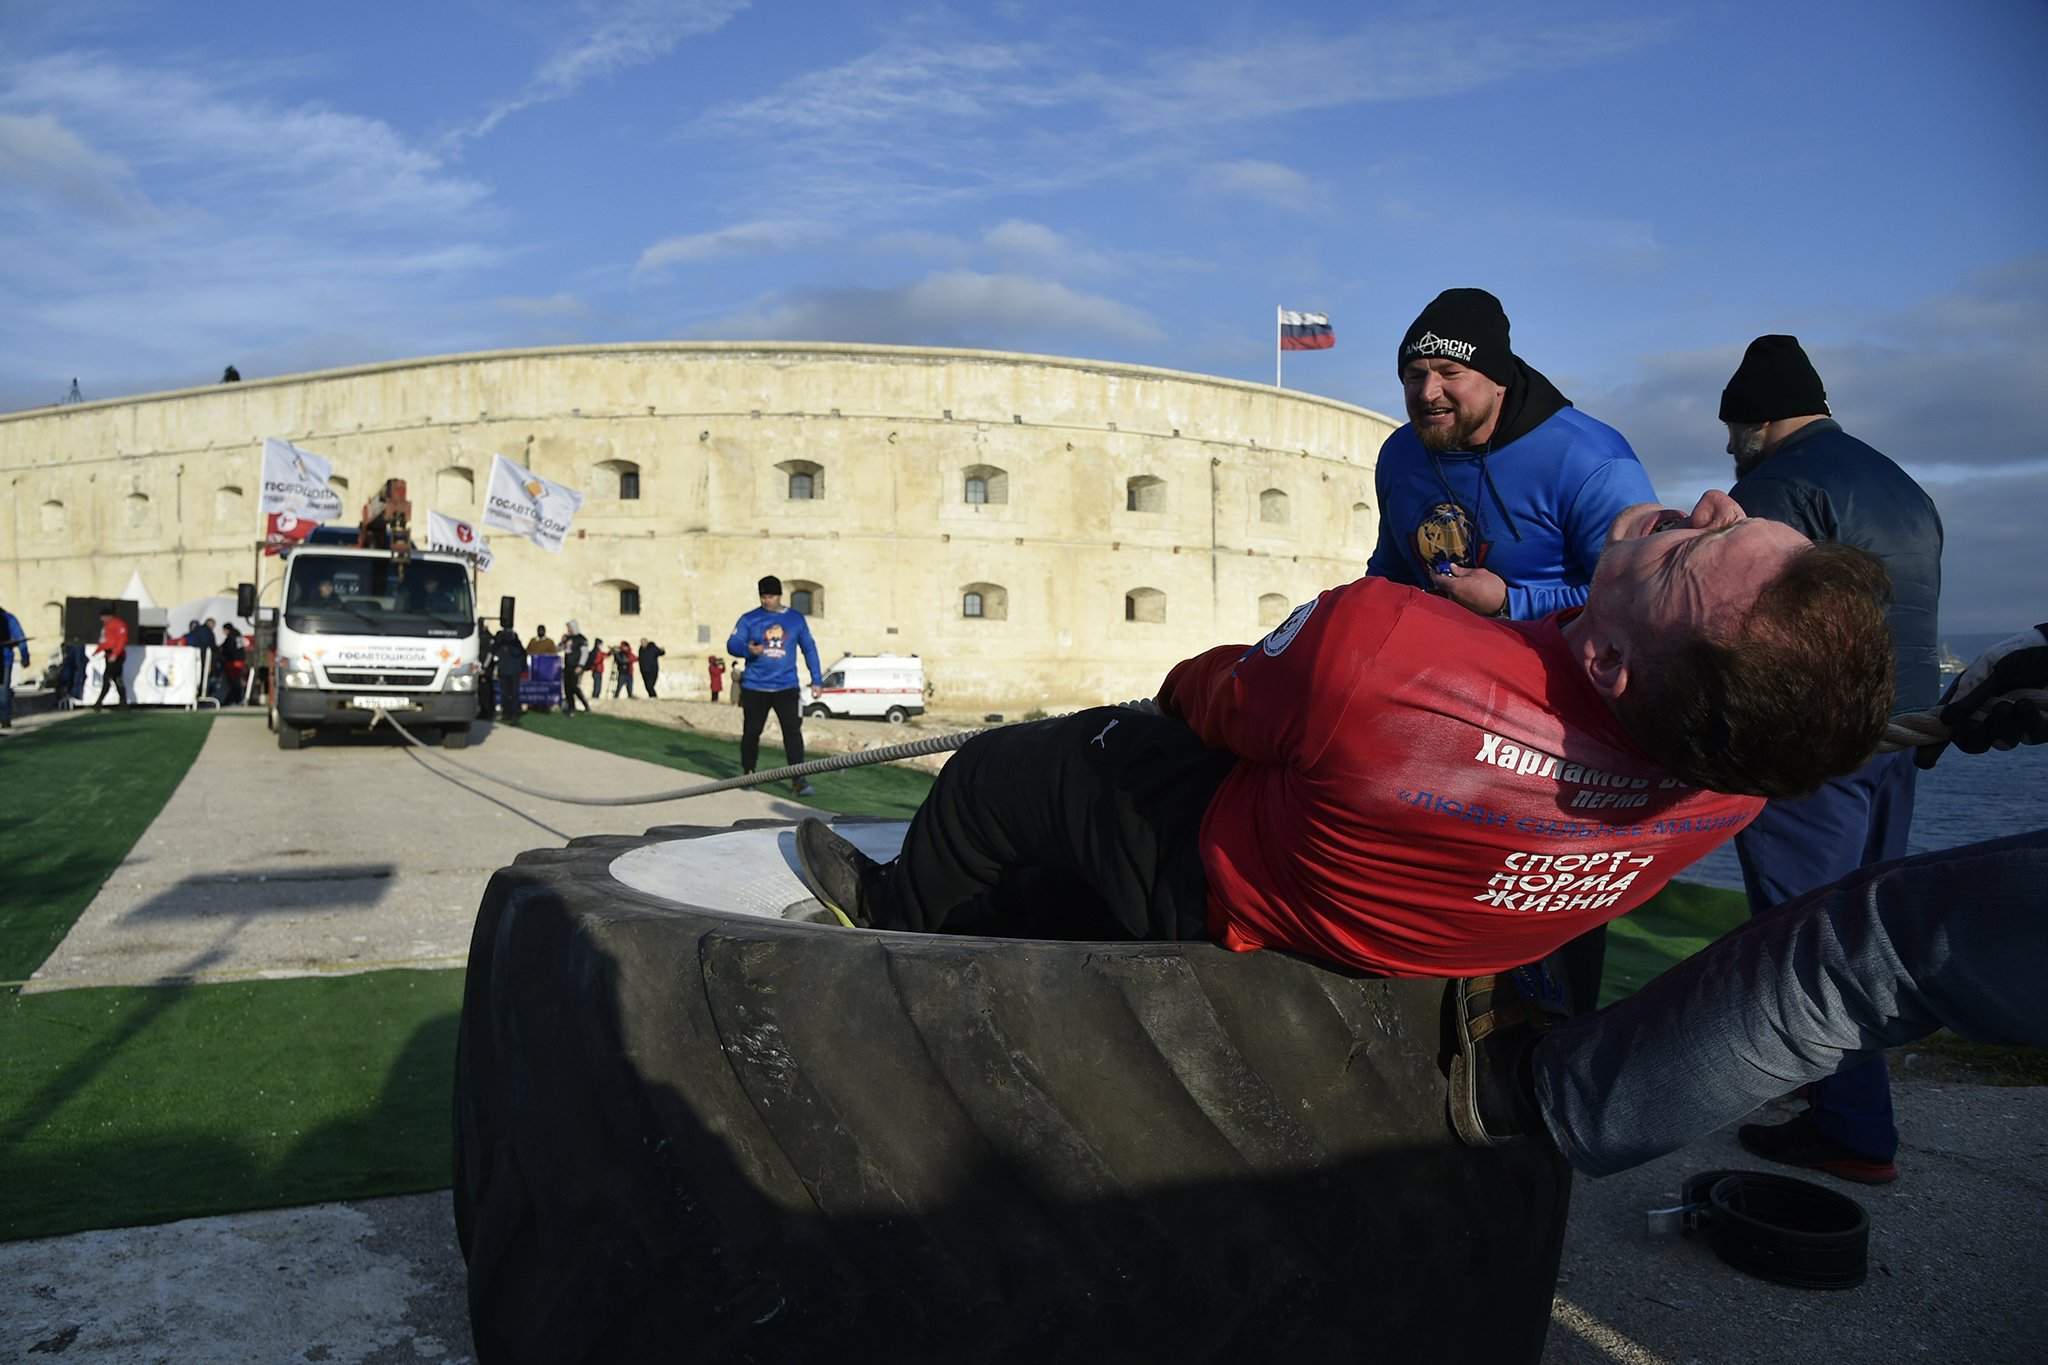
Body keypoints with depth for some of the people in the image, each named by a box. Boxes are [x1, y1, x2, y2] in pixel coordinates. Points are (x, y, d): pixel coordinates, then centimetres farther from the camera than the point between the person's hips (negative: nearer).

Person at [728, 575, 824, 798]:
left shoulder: (796, 618, 7)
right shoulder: (749, 619, 2)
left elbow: (809, 648, 13)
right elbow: (732, 644, -4)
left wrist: (816, 679, 8)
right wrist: (748, 649, -27)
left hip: (786, 687, 0)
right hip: (755, 687, 0)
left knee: (793, 731, -11)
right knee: (751, 731, 7)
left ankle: (798, 780, -10)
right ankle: (748, 774, 25)